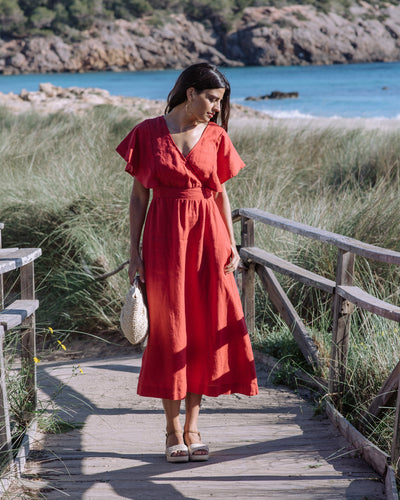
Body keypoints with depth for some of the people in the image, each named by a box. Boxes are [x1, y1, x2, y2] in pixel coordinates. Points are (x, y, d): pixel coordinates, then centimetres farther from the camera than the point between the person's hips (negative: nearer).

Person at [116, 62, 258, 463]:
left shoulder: (215, 136, 7)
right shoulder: (148, 133, 0)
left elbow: (221, 193, 11)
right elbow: (139, 195, 2)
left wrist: (231, 245, 2)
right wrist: (134, 252, -2)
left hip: (208, 237, 3)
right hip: (164, 238, -2)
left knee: (206, 329, 2)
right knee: (169, 330, 1)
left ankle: (192, 427, 13)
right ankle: (173, 430, 11)